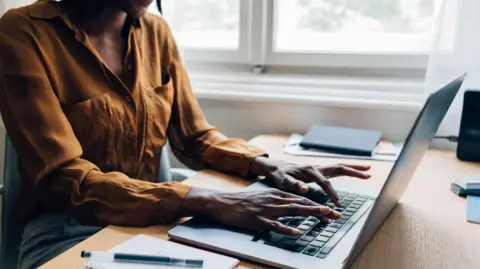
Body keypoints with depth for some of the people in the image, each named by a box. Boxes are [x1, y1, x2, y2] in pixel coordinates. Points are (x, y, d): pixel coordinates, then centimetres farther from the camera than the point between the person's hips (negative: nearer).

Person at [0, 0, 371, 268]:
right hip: (68, 231, -4)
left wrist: (267, 165, -11)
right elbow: (67, 182, -21)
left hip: (151, 219, 5)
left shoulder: (155, 31, 3)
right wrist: (207, 202, -32)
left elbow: (195, 138, 8)